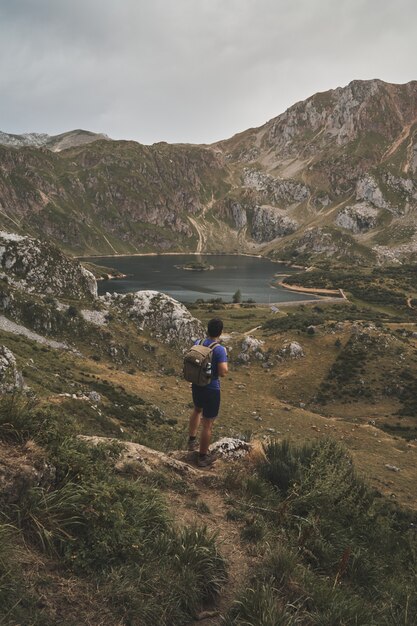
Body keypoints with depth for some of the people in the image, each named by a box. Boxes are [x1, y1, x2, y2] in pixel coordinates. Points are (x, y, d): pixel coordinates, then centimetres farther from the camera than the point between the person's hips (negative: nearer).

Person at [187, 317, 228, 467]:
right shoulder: (220, 350, -22)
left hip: (196, 386, 6)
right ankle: (203, 457, 19)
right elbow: (223, 373, -24)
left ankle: (192, 440, 44)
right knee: (207, 423, 7)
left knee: (197, 410, 35)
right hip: (211, 390, -6)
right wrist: (225, 359, -7)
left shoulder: (197, 343, -3)